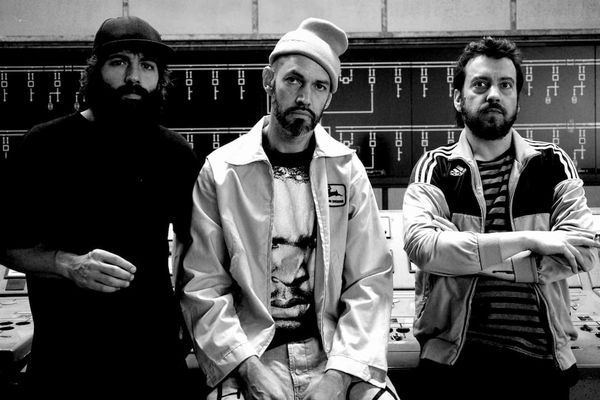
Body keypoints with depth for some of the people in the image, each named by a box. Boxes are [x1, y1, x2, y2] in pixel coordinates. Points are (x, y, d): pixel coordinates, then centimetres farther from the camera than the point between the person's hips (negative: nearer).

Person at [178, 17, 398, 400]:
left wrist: (341, 369, -11)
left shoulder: (347, 169, 3)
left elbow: (371, 279, -1)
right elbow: (202, 284, -3)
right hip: (251, 359, -1)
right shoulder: (220, 170, -1)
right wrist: (248, 366, -13)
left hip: (334, 357, 2)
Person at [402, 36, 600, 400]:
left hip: (543, 360, 2)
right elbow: (421, 244, -18)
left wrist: (468, 261, -17)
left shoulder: (553, 164, 4)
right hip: (454, 359, -1)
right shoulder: (435, 168, -1)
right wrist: (527, 239, -19)